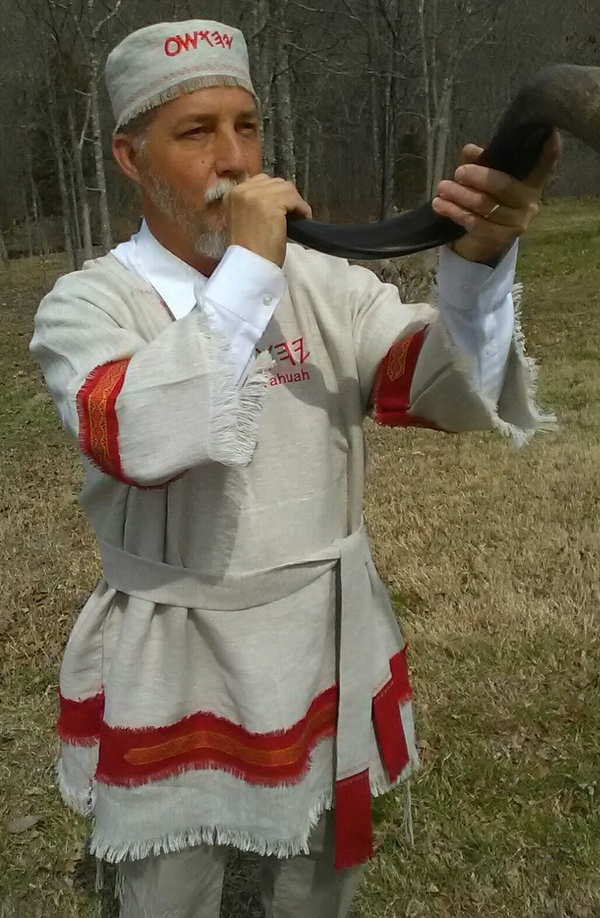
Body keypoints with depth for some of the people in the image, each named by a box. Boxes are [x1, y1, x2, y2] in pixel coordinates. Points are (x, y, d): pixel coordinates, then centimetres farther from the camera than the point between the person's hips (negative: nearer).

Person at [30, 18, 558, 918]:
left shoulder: (324, 283, -2)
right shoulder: (85, 305, -11)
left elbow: (455, 391, -14)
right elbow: (141, 442, -31)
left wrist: (480, 260, -32)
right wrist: (248, 269, -28)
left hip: (325, 652, 3)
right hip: (173, 675, -2)